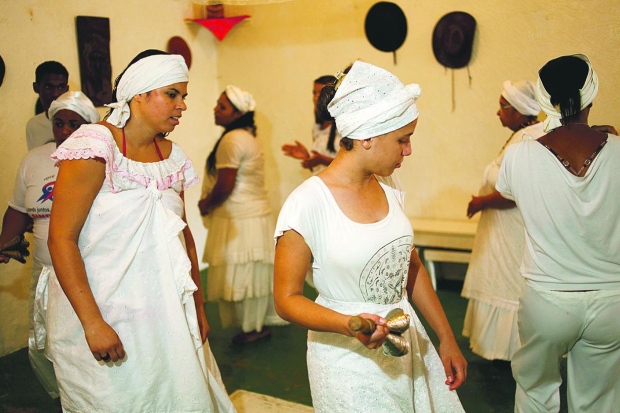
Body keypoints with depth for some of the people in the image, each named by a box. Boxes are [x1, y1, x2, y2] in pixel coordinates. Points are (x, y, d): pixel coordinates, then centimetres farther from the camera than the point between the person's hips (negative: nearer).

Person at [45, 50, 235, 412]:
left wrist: (198, 306, 13)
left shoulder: (172, 155, 6)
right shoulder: (95, 146, -13)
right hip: (106, 318, -6)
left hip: (166, 314, 6)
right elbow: (61, 239, -17)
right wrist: (93, 323, -21)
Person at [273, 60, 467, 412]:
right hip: (349, 358, -6)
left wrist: (447, 339, 10)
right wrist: (350, 325, -30)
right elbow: (287, 299, -14)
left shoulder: (388, 186, 0)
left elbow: (412, 267, 9)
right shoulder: (307, 204, -20)